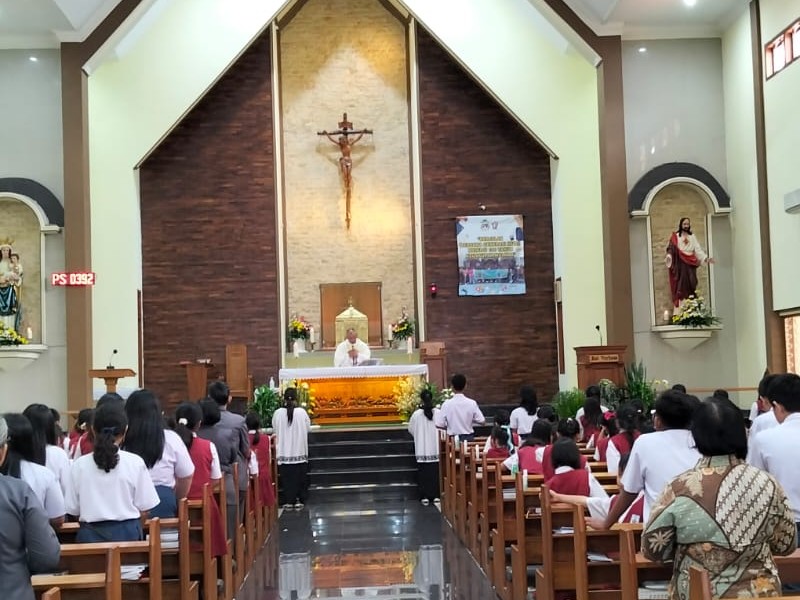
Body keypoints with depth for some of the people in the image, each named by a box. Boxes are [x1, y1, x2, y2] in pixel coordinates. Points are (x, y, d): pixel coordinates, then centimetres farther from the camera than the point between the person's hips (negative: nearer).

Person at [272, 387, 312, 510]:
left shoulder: (278, 413, -8)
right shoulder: (301, 412, -11)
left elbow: (274, 430, 4)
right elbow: (308, 428, 1)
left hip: (284, 451, 1)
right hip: (299, 451, -1)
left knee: (286, 477, 8)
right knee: (299, 476, 9)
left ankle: (288, 501, 9)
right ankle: (299, 501, 10)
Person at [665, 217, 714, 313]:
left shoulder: (692, 236, 14)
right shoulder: (675, 236, 2)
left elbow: (698, 248, 6)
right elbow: (671, 248, -10)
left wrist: (706, 258, -7)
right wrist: (668, 256, -30)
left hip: (690, 264, 4)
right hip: (680, 264, -4)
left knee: (691, 285, 4)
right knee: (681, 285, -9)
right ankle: (679, 310, -11)